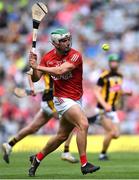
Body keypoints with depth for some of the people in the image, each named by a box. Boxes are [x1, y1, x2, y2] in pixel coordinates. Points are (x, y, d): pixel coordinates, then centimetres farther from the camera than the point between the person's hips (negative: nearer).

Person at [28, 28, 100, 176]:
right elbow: (35, 79, 0)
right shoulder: (48, 57, -3)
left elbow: (60, 71, -25)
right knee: (83, 124, -23)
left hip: (76, 100, 2)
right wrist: (34, 67, -20)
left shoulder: (75, 55, -12)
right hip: (62, 99, -2)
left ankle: (37, 158, 32)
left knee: (62, 136, 12)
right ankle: (84, 164, -22)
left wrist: (38, 67, -23)